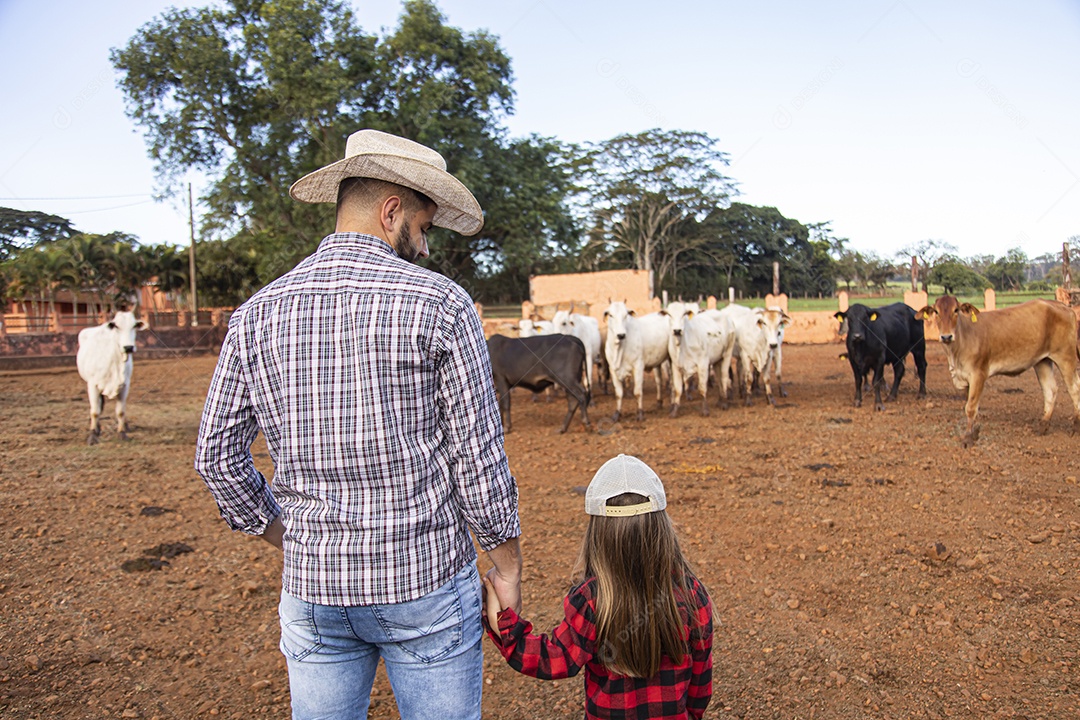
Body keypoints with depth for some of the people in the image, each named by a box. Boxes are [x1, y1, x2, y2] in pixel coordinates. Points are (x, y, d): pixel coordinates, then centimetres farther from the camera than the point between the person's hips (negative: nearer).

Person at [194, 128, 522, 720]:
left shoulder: (257, 314, 0)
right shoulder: (440, 304, -13)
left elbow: (217, 456, 3)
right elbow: (478, 455, -12)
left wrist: (290, 542, 15)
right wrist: (507, 566, 1)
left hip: (312, 586, 4)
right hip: (425, 582, -3)